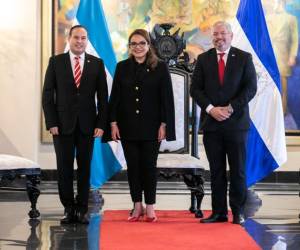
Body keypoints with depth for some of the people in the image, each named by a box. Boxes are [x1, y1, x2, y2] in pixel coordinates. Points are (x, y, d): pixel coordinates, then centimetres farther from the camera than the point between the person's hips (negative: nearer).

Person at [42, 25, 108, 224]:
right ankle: (69, 209, 11)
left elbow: (103, 97, 5)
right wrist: (51, 123, -6)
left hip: (87, 125, 1)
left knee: (85, 168, 4)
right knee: (64, 168, 2)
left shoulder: (97, 64, 5)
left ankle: (82, 210, 11)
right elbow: (48, 95, 2)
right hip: (63, 124, 0)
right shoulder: (56, 62, 4)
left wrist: (101, 124, -4)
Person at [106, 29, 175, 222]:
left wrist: (164, 125, -8)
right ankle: (137, 206, 14)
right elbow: (115, 97, 6)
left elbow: (167, 98, -2)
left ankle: (150, 208, 9)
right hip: (128, 127, 2)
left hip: (151, 127, -2)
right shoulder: (122, 67, 7)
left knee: (149, 166, 2)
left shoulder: (160, 68, -1)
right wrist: (113, 122, -2)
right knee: (133, 167, 5)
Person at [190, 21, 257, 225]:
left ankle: (238, 212, 9)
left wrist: (230, 108, -12)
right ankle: (219, 212, 9)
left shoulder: (244, 58, 3)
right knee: (216, 170, 5)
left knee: (238, 170, 1)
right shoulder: (203, 59, 8)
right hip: (211, 123, 2)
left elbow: (251, 88, -3)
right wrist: (211, 109, -10)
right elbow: (195, 89, 4)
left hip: (236, 122, -2)